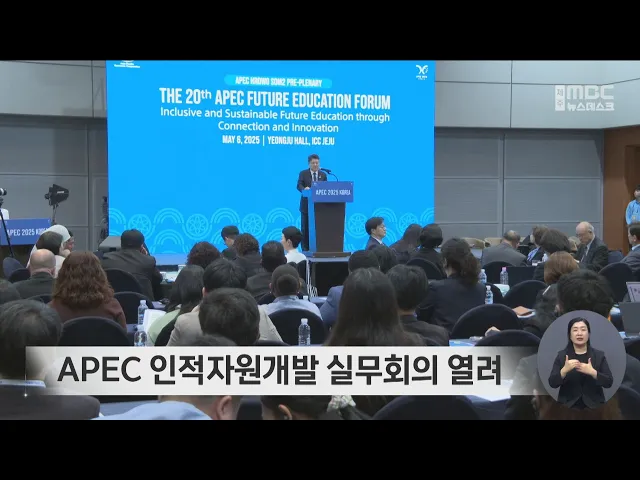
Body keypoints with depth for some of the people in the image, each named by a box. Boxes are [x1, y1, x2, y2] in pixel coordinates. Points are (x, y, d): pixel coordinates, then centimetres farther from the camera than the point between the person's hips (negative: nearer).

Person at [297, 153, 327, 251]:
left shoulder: (323, 175, 11)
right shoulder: (303, 173, 3)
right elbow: (299, 186, -11)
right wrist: (304, 188, -33)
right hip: (306, 205, -2)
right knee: (305, 227, 0)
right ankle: (305, 248, 6)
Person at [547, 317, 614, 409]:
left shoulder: (599, 355, 4)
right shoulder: (561, 355, 3)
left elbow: (609, 382, -3)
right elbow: (552, 383, -4)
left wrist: (592, 372, -19)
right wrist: (564, 370, -20)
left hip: (593, 406, 1)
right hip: (568, 406, 0)